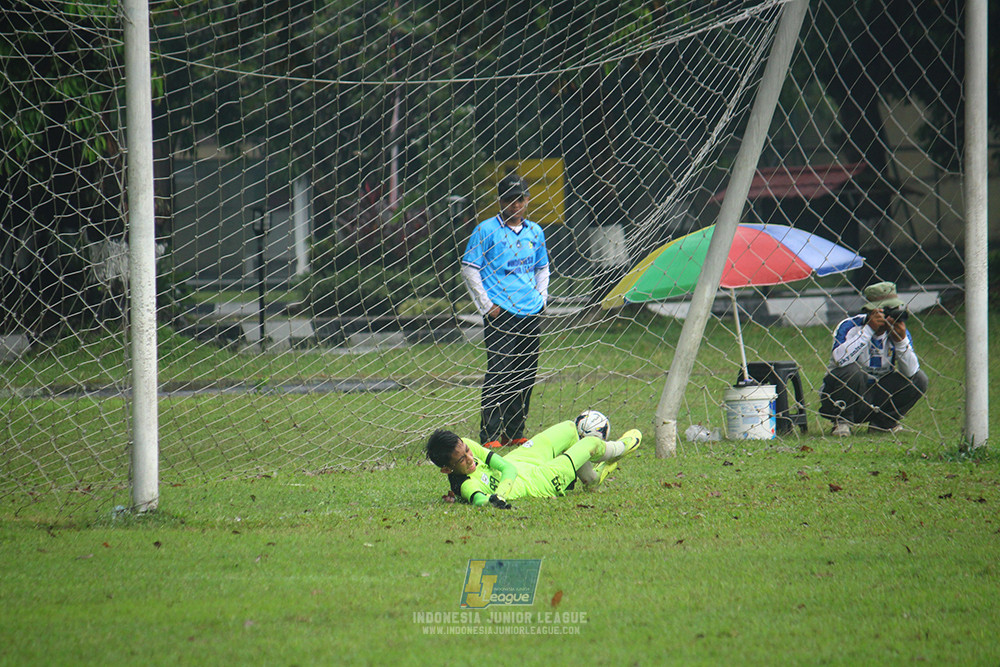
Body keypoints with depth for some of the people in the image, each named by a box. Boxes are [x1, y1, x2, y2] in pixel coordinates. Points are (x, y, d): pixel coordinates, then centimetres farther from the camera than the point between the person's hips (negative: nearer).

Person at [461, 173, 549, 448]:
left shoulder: (535, 232, 14)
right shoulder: (486, 230, -3)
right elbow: (469, 269, -3)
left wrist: (540, 298, 12)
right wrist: (487, 305, -7)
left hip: (531, 313, 6)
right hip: (500, 313, -6)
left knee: (526, 375, 7)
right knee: (499, 374, -12)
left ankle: (515, 432, 16)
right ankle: (490, 434, -11)